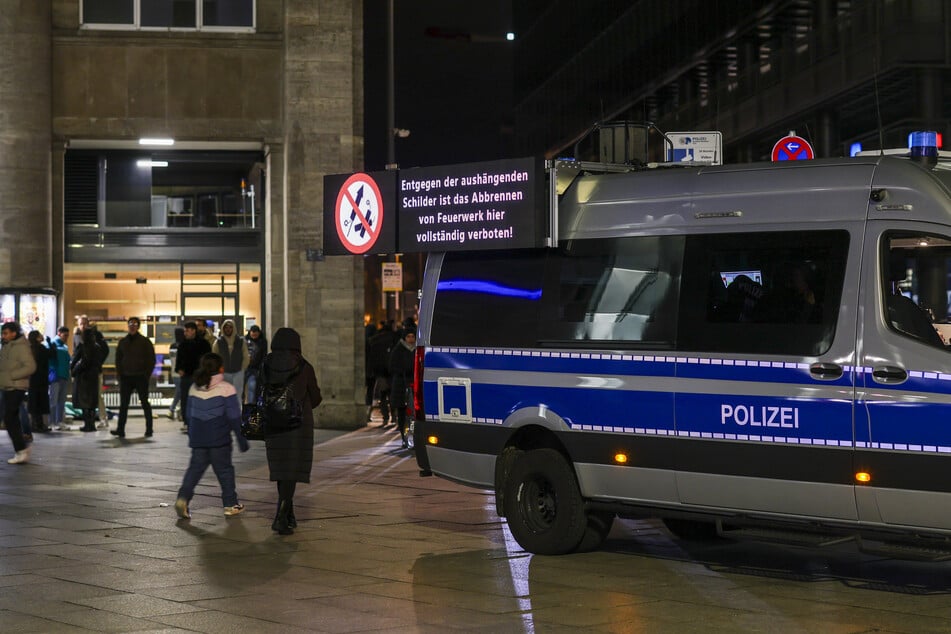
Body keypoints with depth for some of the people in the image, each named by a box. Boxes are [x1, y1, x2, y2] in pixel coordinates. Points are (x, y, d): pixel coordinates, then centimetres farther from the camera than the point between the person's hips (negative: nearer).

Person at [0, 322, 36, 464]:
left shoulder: (21, 347, -11)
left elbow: (30, 367, -19)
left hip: (16, 387, -9)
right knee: (12, 420, 10)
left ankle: (21, 450, -9)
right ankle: (21, 451, 15)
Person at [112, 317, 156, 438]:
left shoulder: (145, 341, -1)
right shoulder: (122, 342, 10)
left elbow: (151, 360, -2)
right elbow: (118, 359, 14)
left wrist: (147, 375, -10)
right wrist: (120, 374, 2)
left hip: (141, 377, -3)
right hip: (126, 377, 3)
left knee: (145, 403, 3)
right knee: (123, 404, -1)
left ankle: (149, 430, 9)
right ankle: (120, 429, -3)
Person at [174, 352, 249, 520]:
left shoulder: (194, 388, 9)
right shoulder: (226, 389, -7)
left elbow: (189, 415, 16)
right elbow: (234, 417, -7)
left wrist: (192, 436, 28)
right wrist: (241, 439, -1)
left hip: (198, 438, 4)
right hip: (219, 439, -4)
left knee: (195, 468, 6)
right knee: (224, 469, 6)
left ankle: (183, 497, -12)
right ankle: (230, 504, 13)